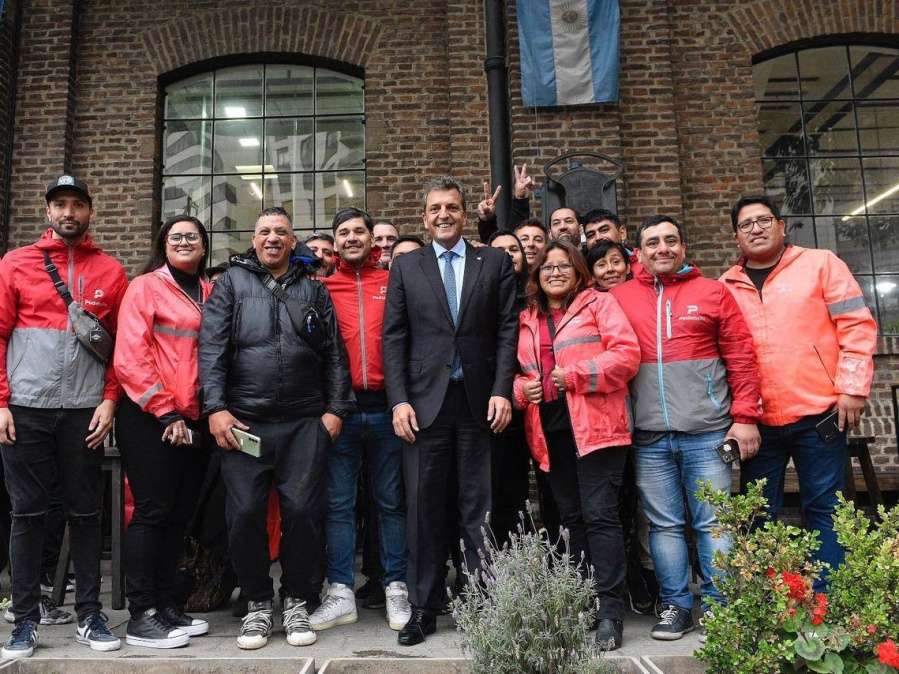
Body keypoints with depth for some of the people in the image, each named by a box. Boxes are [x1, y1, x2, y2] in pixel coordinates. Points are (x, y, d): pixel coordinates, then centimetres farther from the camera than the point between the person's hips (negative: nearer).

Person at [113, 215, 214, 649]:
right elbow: (130, 357, -10)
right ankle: (140, 617, 8)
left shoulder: (209, 293, 14)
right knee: (152, 512, -2)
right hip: (151, 419, -5)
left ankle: (165, 605, 21)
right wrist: (166, 412, -12)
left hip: (195, 421, 6)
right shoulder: (146, 287, -2)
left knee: (179, 514, 10)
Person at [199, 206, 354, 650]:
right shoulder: (232, 283, 9)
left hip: (305, 424, 1)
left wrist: (335, 409, 2)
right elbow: (211, 347, 0)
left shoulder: (313, 290, 14)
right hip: (243, 422, -1)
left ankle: (295, 601, 19)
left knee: (303, 511, -1)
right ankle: (257, 604, 20)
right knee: (244, 513, -1)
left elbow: (335, 354, 11)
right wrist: (216, 407, -9)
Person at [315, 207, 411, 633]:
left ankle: (396, 590, 19)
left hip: (385, 406, 0)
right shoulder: (322, 288, 8)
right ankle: (340, 593, 16)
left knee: (391, 501, 8)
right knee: (338, 502, 5)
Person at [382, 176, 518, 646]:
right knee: (423, 507, 5)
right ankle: (423, 608, 17)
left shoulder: (496, 262, 8)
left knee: (479, 507, 6)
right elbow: (394, 338, 5)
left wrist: (502, 391, -7)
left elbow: (507, 330, 3)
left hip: (480, 400, 0)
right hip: (425, 401, 1)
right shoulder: (405, 267, 10)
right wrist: (399, 400, -5)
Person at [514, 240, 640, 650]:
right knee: (571, 519, 12)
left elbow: (627, 353, -8)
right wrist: (521, 390, -1)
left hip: (595, 425, -5)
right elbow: (518, 372, 21)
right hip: (550, 430, 5)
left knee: (599, 515, -7)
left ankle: (610, 610, 0)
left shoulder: (598, 303, 3)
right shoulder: (527, 320, 17)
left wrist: (576, 375, -16)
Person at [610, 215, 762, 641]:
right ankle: (676, 606, 19)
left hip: (707, 431, -1)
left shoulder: (712, 292, 7)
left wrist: (745, 417, -1)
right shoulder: (619, 298, 8)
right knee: (664, 525, 7)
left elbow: (741, 358, 5)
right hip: (648, 435, 1)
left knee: (714, 523, 4)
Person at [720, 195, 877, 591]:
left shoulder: (820, 264, 3)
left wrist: (852, 388, -8)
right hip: (757, 421, 3)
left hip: (818, 413, -3)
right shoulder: (726, 286, 10)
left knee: (824, 507, 4)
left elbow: (857, 325, -1)